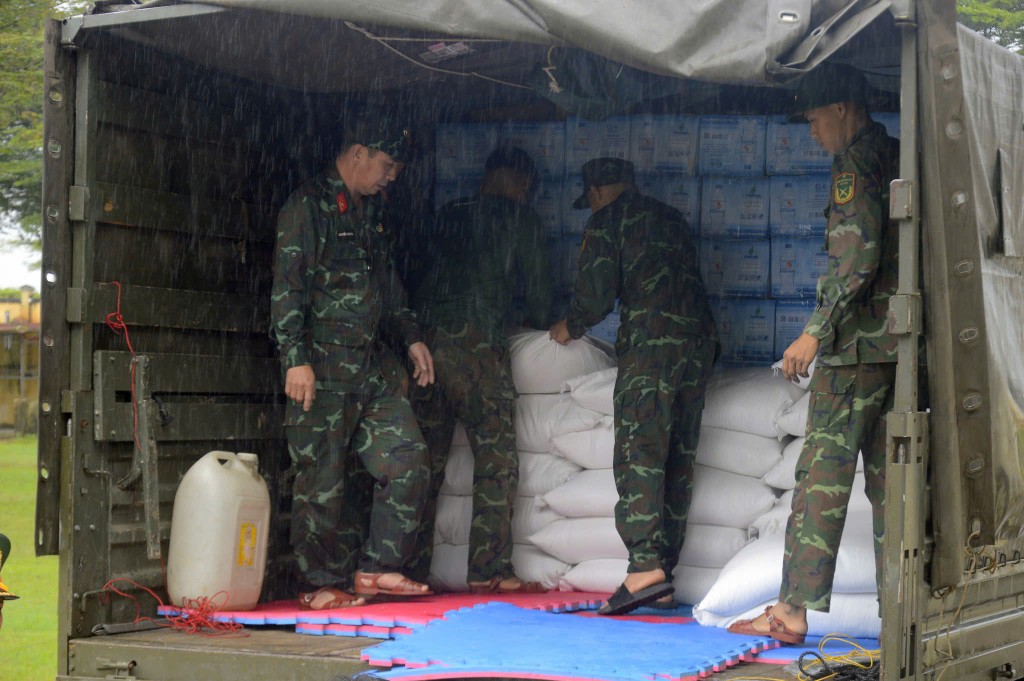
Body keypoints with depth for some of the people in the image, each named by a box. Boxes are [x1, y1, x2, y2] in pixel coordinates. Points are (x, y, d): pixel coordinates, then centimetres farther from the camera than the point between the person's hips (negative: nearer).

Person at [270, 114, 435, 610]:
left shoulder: (368, 215, 21)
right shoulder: (308, 206, -5)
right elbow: (287, 286, -13)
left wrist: (411, 336, 19)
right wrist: (295, 358, -20)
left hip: (368, 370, 8)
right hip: (321, 368, -8)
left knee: (407, 458, 1)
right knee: (324, 477, -4)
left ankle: (374, 568, 8)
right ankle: (319, 584, 5)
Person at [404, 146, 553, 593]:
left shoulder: (447, 216, 22)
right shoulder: (519, 219, 9)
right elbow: (538, 283, 12)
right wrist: (540, 323, 31)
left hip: (424, 339, 5)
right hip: (476, 342, -5)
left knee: (425, 461, 8)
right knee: (496, 458, -1)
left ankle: (413, 568, 6)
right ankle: (489, 568, -7)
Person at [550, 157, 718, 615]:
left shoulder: (609, 219, 6)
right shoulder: (671, 218, 26)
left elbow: (597, 290, -1)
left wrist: (571, 327, 17)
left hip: (650, 341, -7)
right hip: (699, 342, 7)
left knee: (639, 453, -11)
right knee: (678, 460, 7)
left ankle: (646, 565, -24)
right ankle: (664, 574, 8)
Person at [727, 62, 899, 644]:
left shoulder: (855, 162, -9)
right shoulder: (900, 159, 16)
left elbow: (858, 258, -18)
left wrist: (816, 332, -16)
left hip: (859, 341, -8)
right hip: (901, 342, 8)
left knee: (825, 470, -9)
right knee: (888, 475, 9)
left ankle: (794, 608, -11)